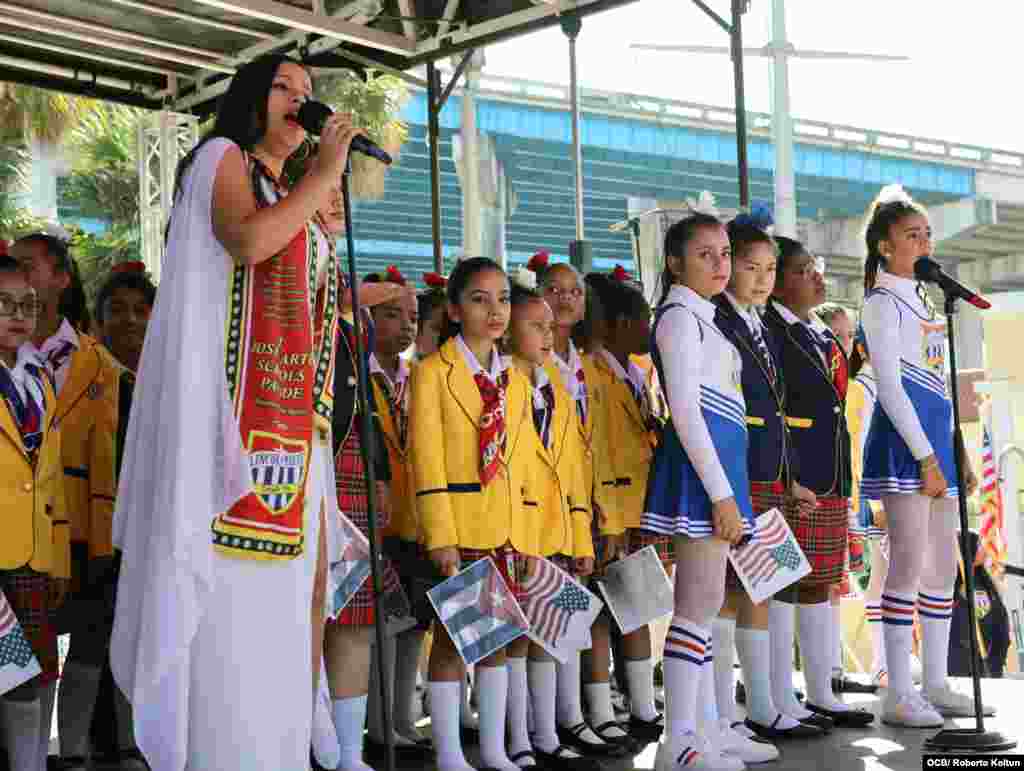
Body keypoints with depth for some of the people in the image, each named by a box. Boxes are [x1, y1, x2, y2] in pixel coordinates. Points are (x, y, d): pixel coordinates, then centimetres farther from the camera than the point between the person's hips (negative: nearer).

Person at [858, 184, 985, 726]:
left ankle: (934, 684, 16)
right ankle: (899, 695, -7)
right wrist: (925, 457, -18)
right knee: (910, 563, -11)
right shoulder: (881, 303, -5)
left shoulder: (923, 301, 21)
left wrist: (958, 452, 16)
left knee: (944, 565, 9)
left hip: (936, 441, 9)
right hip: (903, 443, -9)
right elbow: (890, 386, -13)